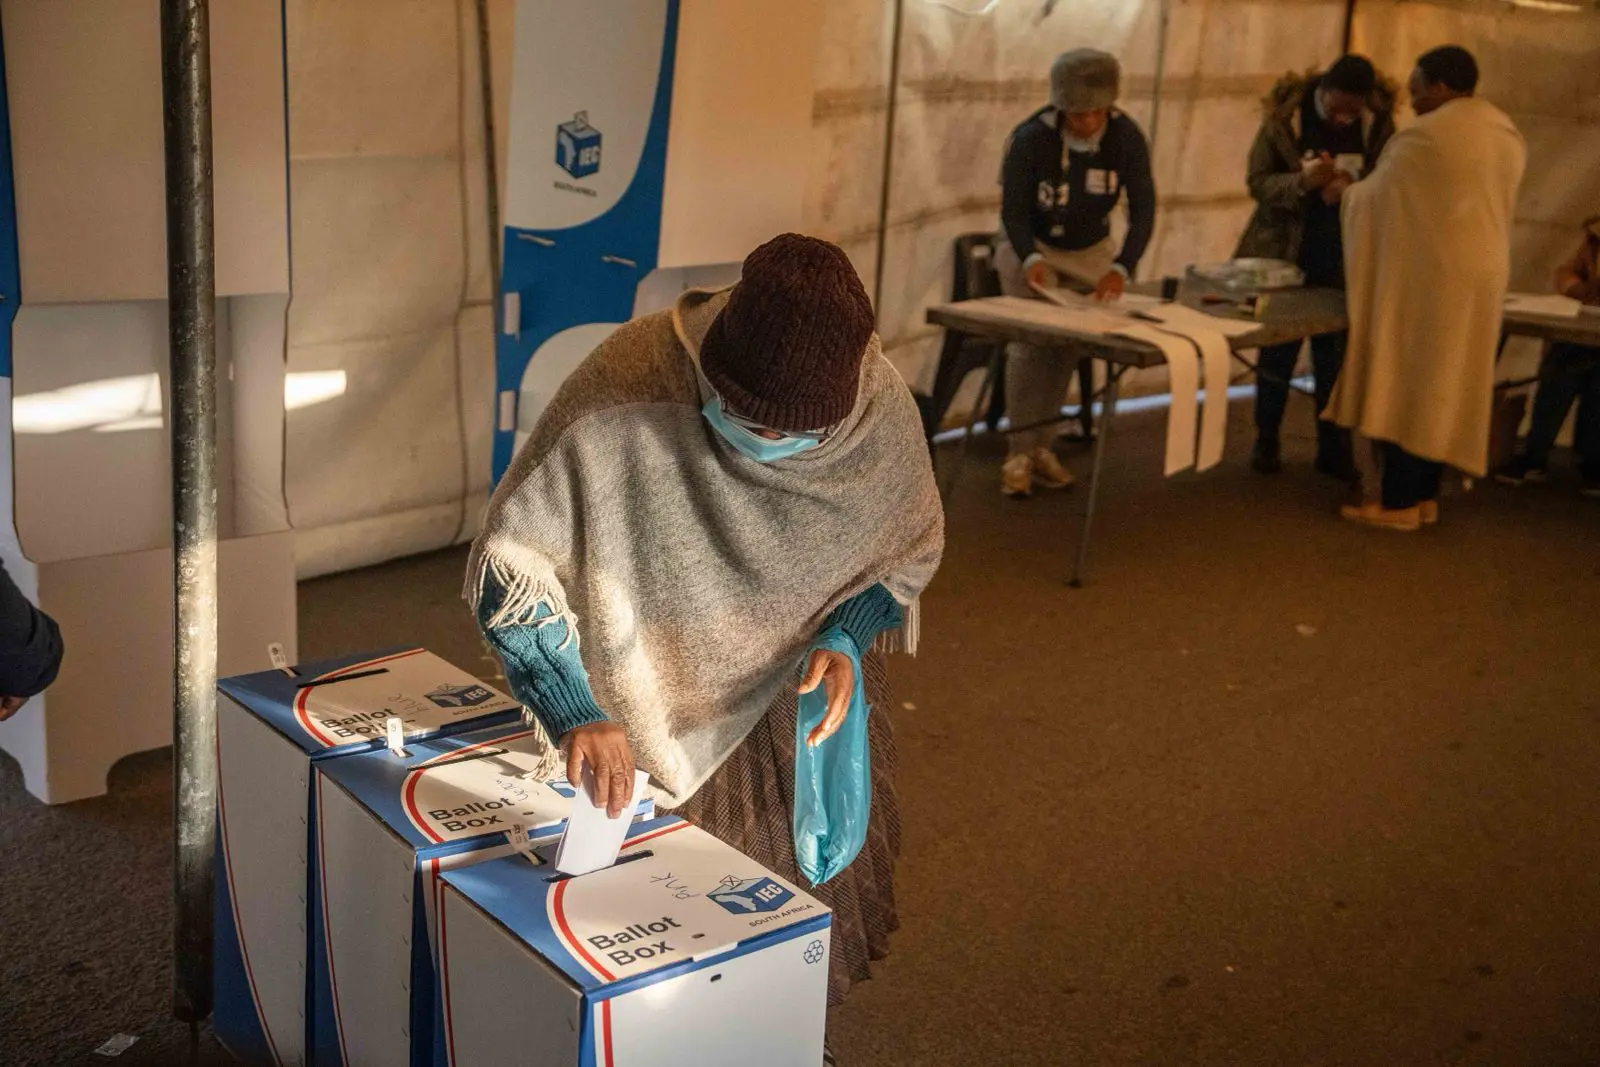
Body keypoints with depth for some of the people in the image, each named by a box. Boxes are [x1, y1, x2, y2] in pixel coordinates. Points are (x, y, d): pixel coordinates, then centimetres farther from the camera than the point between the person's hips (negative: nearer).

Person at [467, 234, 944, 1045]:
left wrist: (846, 643, -19)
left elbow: (912, 544, -2)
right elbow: (508, 566, -26)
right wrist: (576, 712, -37)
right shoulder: (619, 396, -33)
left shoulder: (878, 404, -23)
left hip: (800, 702, 3)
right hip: (652, 709, -2)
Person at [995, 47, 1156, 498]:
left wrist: (1121, 268, -36)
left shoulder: (1127, 138, -19)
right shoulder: (1031, 138, -26)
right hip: (1030, 245, -3)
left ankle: (1039, 445, 3)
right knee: (1031, 343, -12)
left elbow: (1143, 209, -20)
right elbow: (1012, 210, -21)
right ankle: (1021, 452, -6)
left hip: (1091, 249, 3)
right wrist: (1029, 259, -40)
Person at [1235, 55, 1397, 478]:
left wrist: (1352, 190, -20)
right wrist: (1302, 182, -26)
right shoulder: (1285, 115, -7)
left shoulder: (1378, 124, -3)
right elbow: (1259, 182, -7)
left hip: (1342, 262, 1)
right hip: (1284, 254, -1)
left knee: (1335, 357, 4)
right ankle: (1267, 441, 20)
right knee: (1278, 352, 7)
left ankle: (1334, 448, 14)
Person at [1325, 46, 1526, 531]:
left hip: (1427, 276, -8)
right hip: (1479, 273, 8)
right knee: (1442, 387, 12)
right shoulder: (1507, 135, 10)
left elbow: (1374, 198, -3)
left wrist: (1343, 191, 18)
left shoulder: (1421, 138, -14)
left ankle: (1399, 502, -1)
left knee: (1405, 383, -2)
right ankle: (1425, 495, 16)